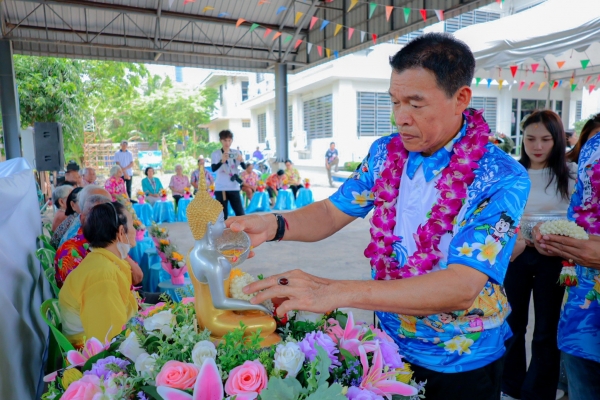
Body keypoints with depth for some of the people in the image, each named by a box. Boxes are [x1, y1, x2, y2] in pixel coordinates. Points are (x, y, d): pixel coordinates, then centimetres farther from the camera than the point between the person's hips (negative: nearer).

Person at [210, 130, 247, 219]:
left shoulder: (236, 153, 6)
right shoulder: (215, 154, -2)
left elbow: (244, 167, -2)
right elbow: (213, 168, -15)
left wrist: (241, 161, -23)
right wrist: (222, 161, -32)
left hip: (234, 188, 3)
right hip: (221, 188, -2)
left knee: (240, 213, 2)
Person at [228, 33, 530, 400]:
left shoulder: (502, 179, -23)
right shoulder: (385, 152, -6)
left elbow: (461, 287, -33)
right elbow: (333, 212, -2)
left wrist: (336, 292, -43)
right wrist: (275, 226, -23)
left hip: (461, 364, -4)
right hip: (388, 343, 4)